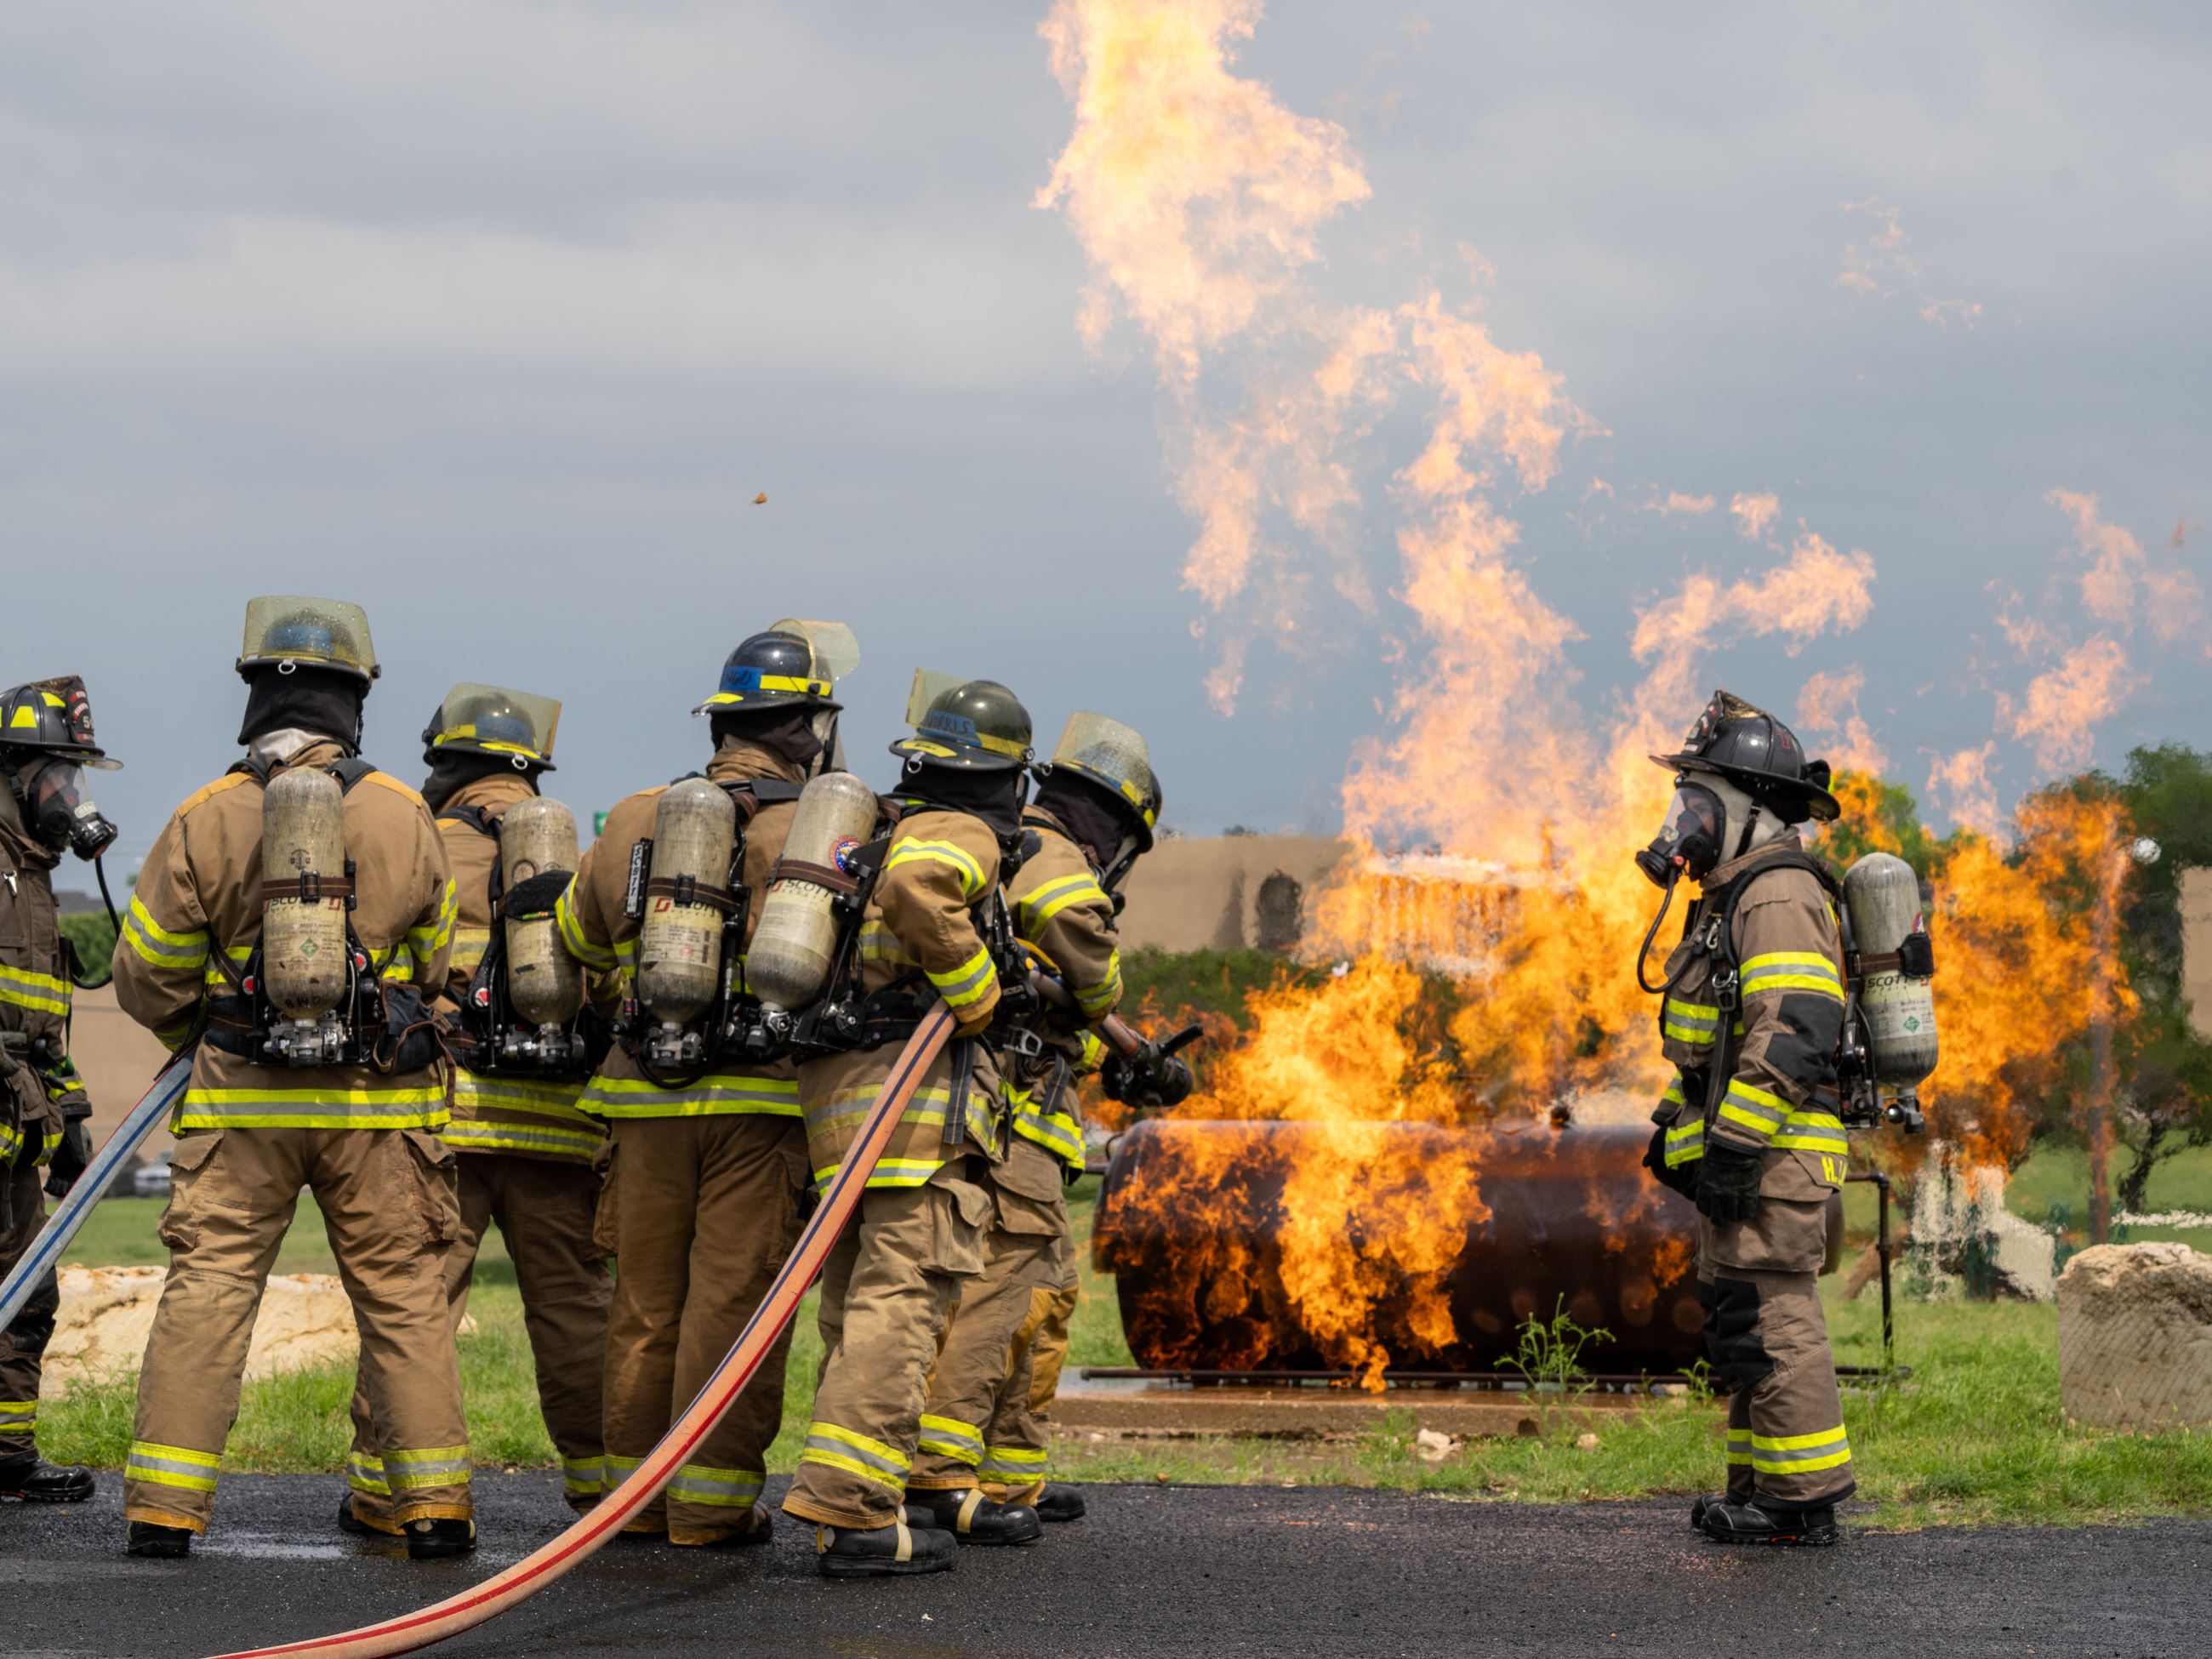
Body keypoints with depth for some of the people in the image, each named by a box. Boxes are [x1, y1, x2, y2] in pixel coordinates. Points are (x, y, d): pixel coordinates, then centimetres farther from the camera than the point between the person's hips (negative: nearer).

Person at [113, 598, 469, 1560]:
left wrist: (197, 1037, 23)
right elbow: (436, 965, 10)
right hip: (378, 1103, 1)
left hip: (241, 1102, -1)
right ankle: (435, 1505, 6)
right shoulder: (404, 816, -1)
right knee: (404, 1297, 7)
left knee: (206, 1292, 3)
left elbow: (146, 979, 2)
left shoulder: (206, 821, -4)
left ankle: (163, 1505, -1)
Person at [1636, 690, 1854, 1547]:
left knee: (1768, 1318, -10)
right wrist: (1680, 1126, 24)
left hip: (1774, 1153, -11)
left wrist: (1732, 1142, -24)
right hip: (1742, 1152, 11)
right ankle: (1759, 1487, 20)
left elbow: (1794, 1033, -24)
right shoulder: (1733, 897, 20)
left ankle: (1805, 1498, -8)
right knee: (1741, 1318, 14)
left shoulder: (1779, 897, -14)